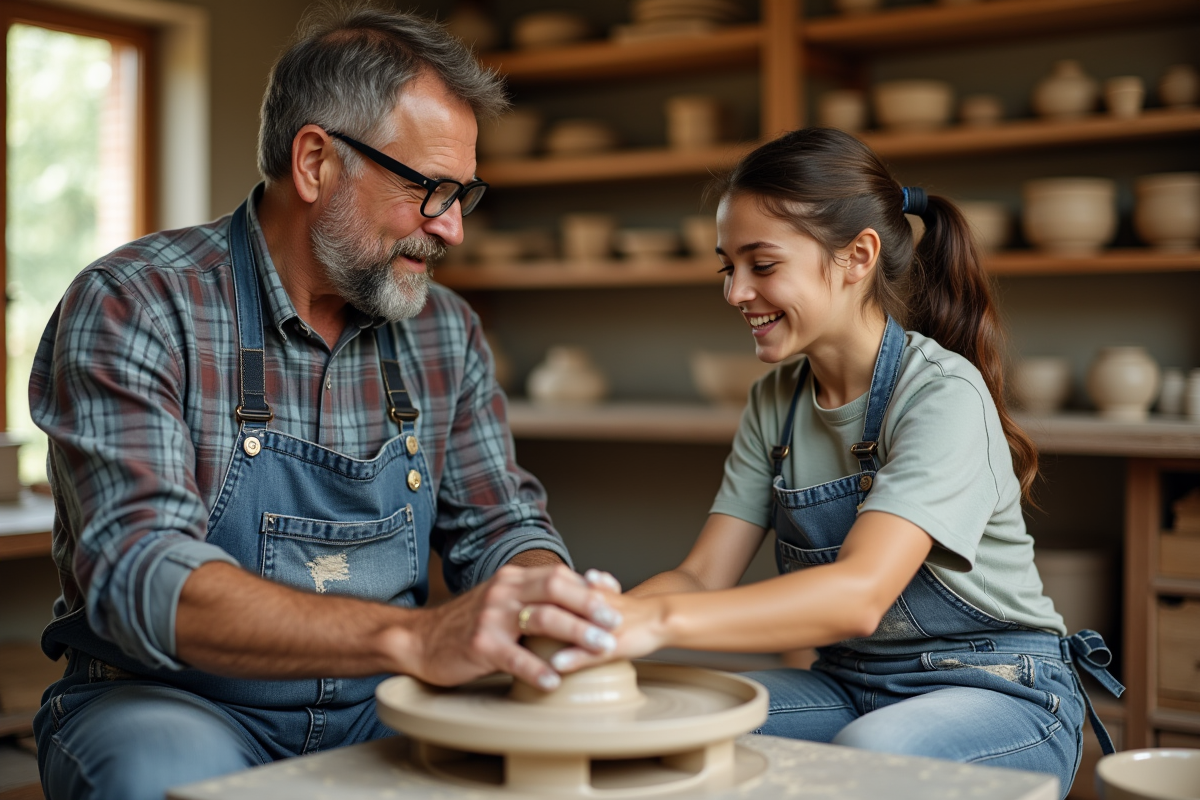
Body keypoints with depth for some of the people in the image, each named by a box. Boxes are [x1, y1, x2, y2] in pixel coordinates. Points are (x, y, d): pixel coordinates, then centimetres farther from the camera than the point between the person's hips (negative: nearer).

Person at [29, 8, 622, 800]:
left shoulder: (444, 332, 4)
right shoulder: (132, 308, -14)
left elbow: (499, 524, 8)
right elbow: (138, 572, -26)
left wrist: (562, 604, -18)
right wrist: (412, 637, -40)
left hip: (374, 707, 4)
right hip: (171, 704, -4)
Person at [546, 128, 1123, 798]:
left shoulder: (944, 394, -19)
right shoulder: (776, 402, 4)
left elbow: (860, 595, -33)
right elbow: (704, 576, -2)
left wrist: (661, 619, -46)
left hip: (999, 693, -5)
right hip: (851, 685, 5)